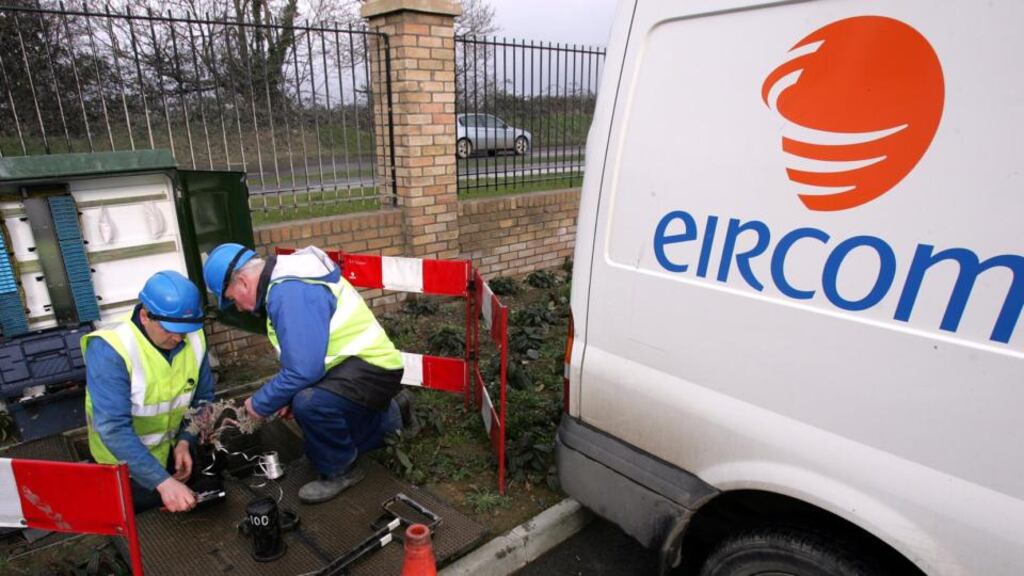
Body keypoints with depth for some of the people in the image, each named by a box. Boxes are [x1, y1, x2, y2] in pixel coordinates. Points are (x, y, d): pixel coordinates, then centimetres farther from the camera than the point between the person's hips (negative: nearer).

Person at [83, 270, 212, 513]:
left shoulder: (194, 338, -16)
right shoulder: (110, 350, -31)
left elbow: (203, 397, -2)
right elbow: (113, 429, -36)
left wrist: (185, 441, -18)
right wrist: (163, 481, -42)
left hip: (171, 447, 5)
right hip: (124, 457, -5)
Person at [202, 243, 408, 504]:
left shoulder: (290, 293, -26)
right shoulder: (284, 281, 8)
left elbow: (303, 370, -31)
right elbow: (305, 353, 17)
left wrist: (261, 403, -14)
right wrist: (290, 395, 9)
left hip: (372, 367, -11)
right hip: (353, 364, 11)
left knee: (309, 403, -34)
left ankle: (340, 471, -7)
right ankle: (390, 417, 39)